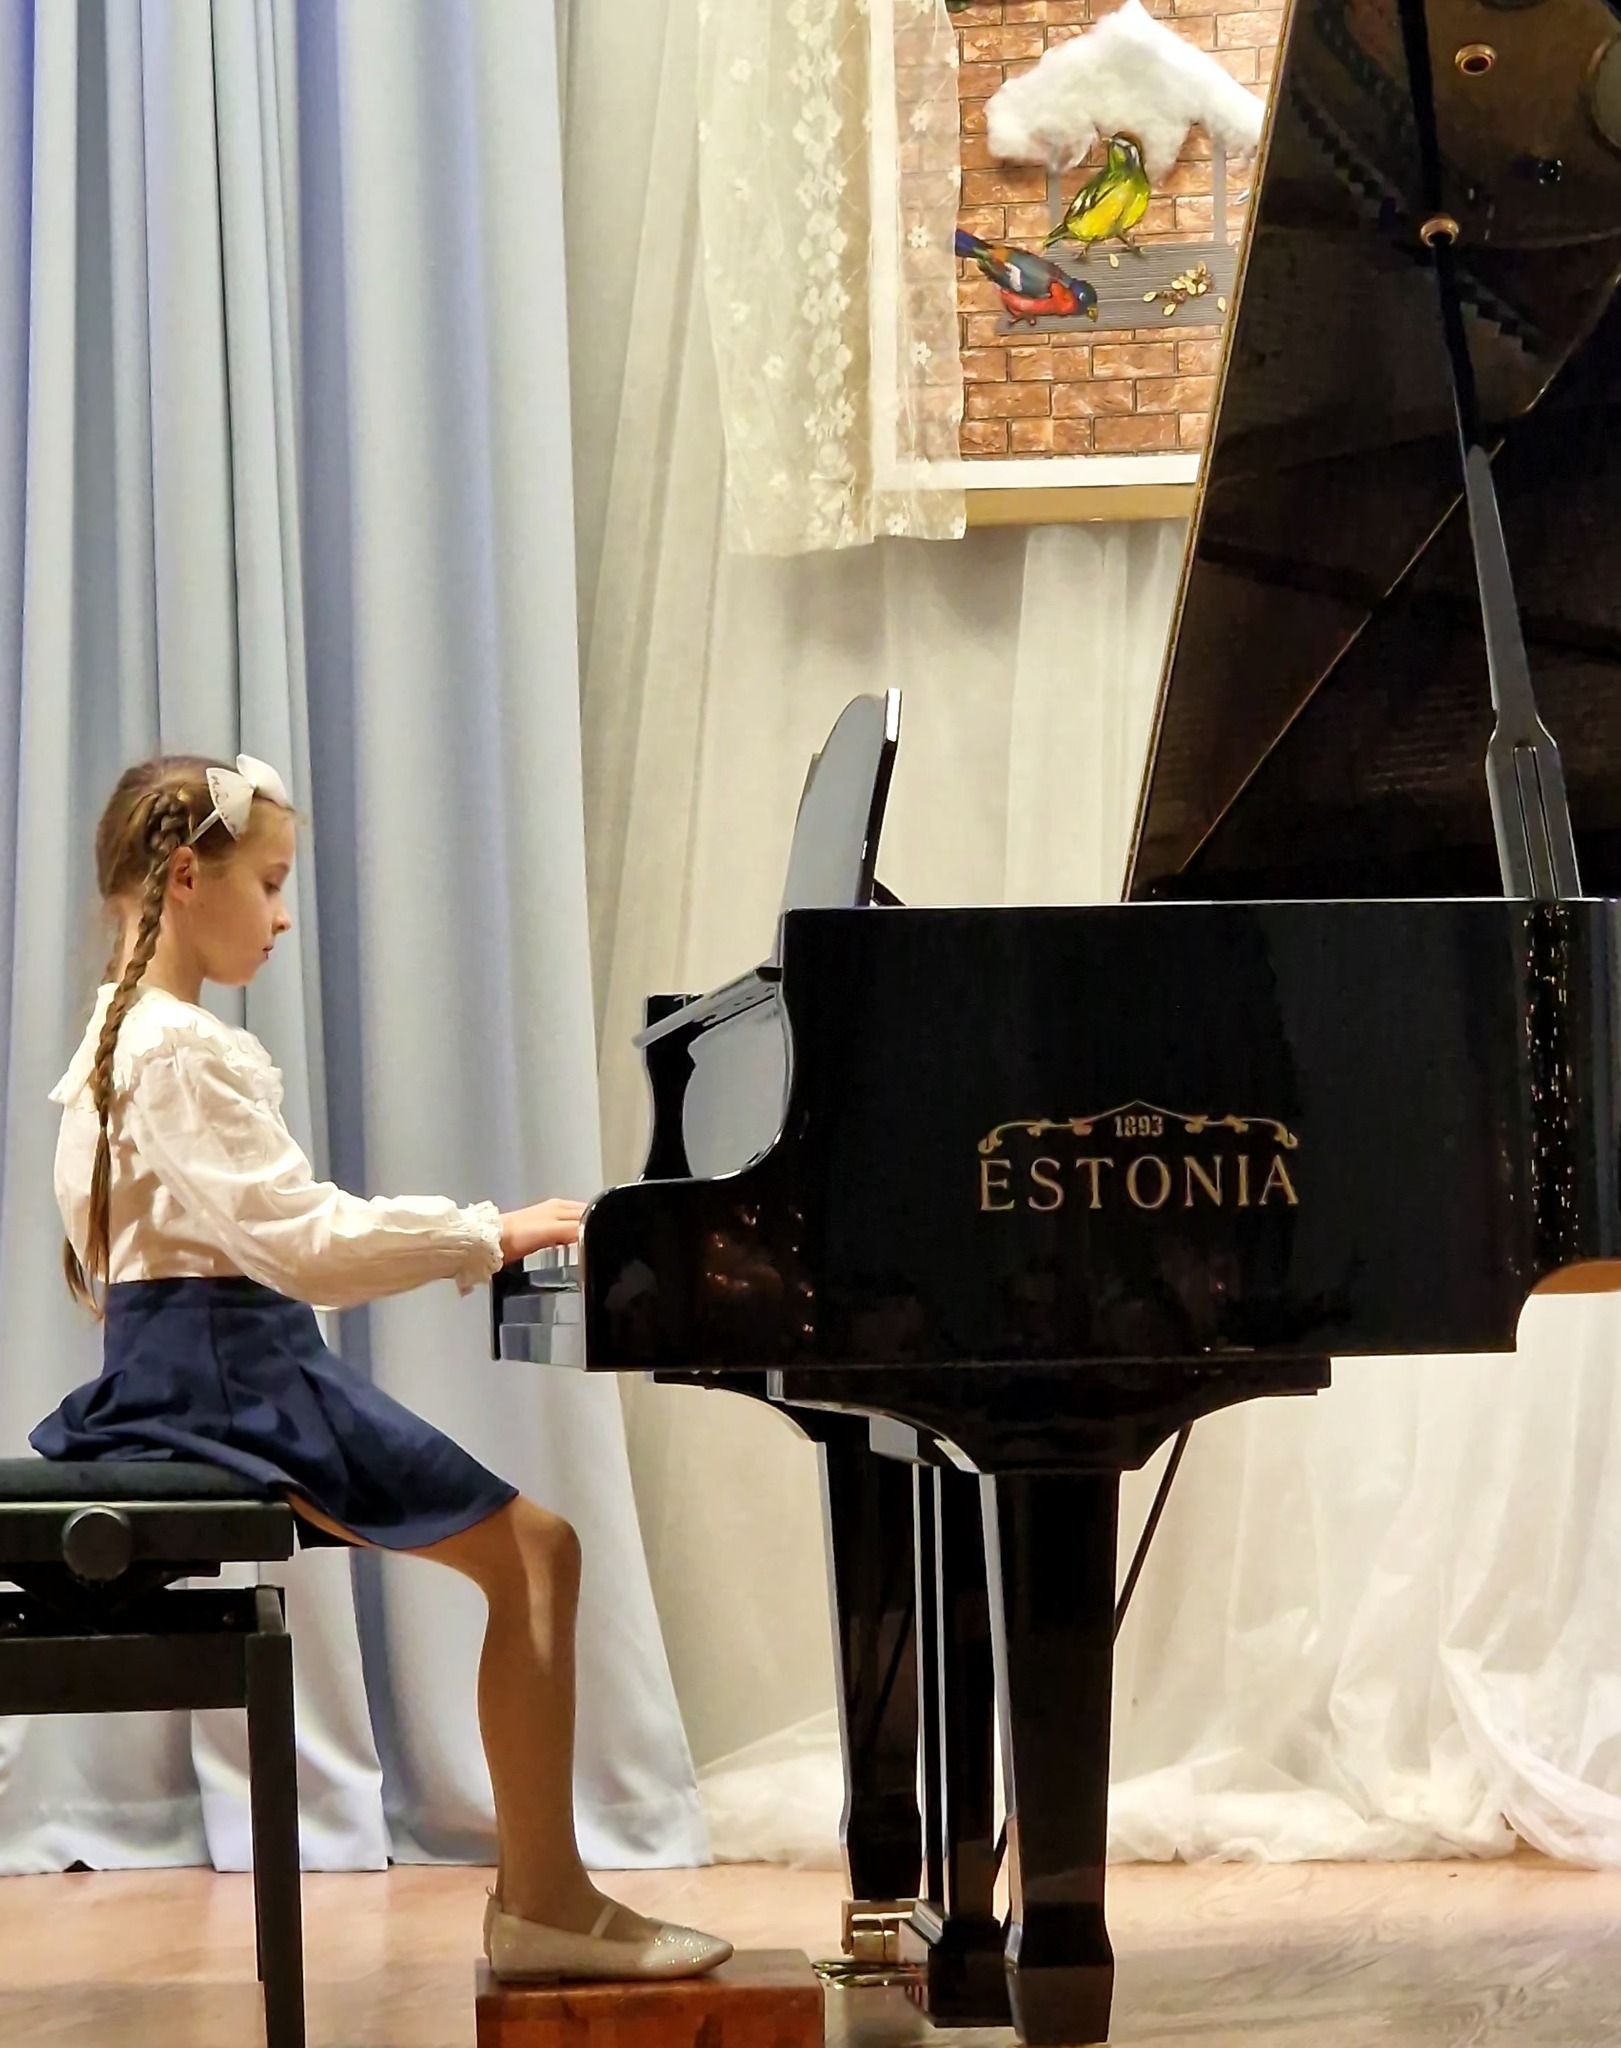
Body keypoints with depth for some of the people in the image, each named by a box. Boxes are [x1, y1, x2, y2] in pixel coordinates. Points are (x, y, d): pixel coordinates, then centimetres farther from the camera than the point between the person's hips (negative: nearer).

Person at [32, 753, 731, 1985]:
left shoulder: (130, 1038, 18)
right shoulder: (184, 1050, -15)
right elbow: (301, 1243, -23)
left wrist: (474, 1236, 13)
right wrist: (488, 1235, -15)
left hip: (188, 1363, 10)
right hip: (229, 1375, -10)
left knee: (530, 1549, 11)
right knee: (532, 1549, -10)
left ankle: (546, 1893, 9)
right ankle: (543, 1903, -9)